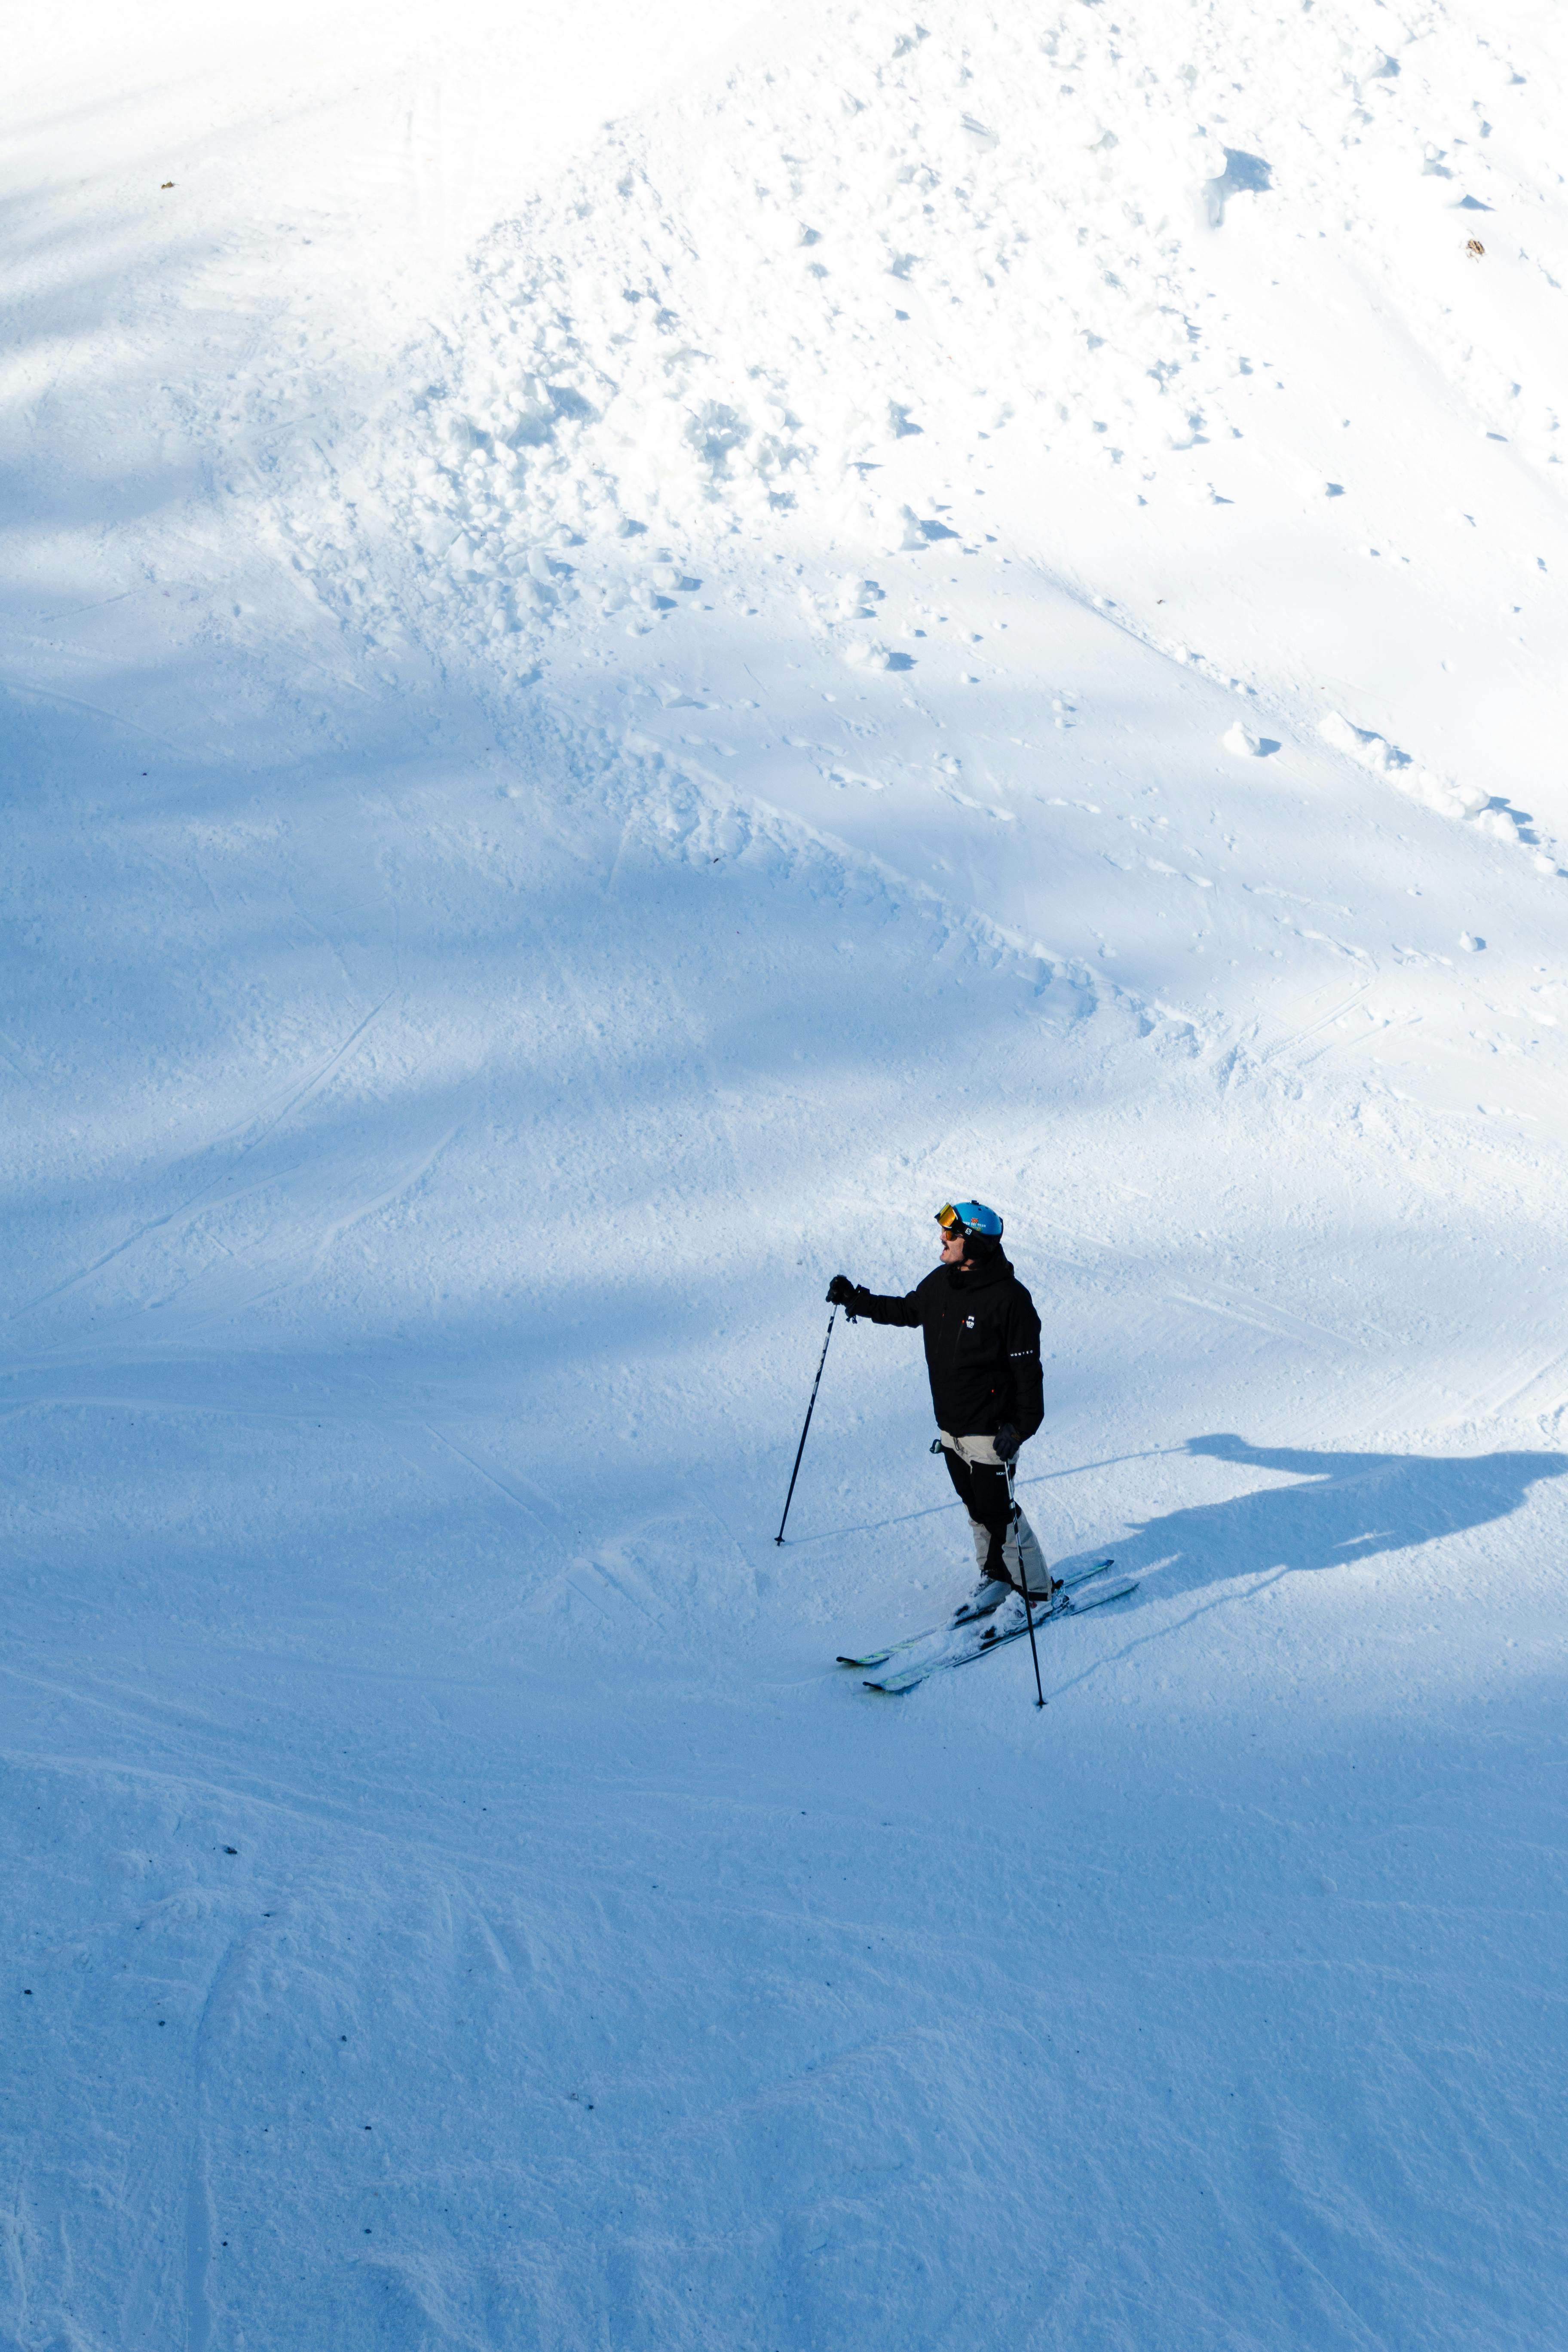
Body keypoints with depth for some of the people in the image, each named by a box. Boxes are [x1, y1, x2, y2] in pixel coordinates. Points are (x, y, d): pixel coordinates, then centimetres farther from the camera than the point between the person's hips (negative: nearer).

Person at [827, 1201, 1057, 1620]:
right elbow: (908, 1310, 22)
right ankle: (995, 1577, 34)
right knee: (976, 1507, 18)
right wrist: (856, 1301, 17)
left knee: (998, 1514, -1)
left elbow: (1027, 1367, -17)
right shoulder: (941, 1282, 1)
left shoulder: (1009, 1299, -21)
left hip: (989, 1429, -7)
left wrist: (1022, 1426, -21)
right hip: (950, 1427, 7)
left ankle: (1037, 1591, 14)